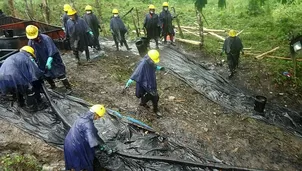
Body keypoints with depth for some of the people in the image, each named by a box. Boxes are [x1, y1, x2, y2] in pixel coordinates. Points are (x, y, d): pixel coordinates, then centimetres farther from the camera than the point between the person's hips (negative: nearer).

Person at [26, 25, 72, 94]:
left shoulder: (46, 38, -25)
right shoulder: (31, 42, -4)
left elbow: (51, 51, -31)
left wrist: (49, 61, -38)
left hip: (53, 60, -7)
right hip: (43, 62, 7)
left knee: (60, 74, -9)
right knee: (46, 75, 18)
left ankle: (68, 88, -4)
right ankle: (53, 86, 40)